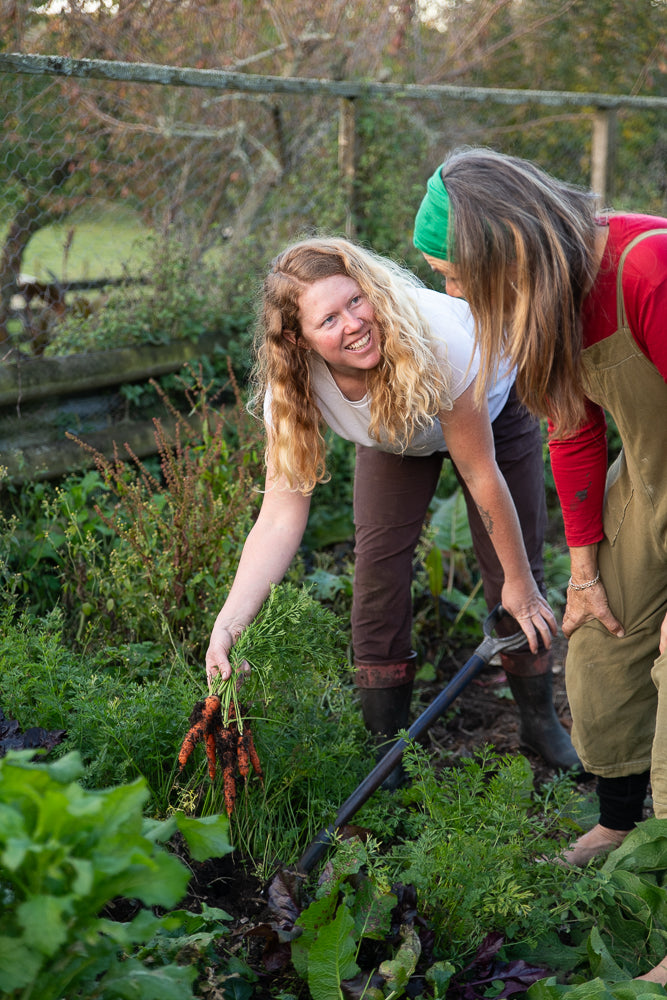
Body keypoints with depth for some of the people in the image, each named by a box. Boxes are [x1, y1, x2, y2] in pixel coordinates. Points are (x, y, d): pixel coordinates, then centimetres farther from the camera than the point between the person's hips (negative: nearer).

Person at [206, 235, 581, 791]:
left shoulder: (437, 341, -44)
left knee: (514, 580, -4)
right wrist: (228, 625, -48)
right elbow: (281, 516, -35)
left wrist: (520, 582, -22)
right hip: (393, 434, 3)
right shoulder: (294, 388, -33)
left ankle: (541, 722, 22)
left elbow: (481, 475, -33)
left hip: (491, 413, -2)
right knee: (378, 572, -11)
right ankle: (387, 752, 3)